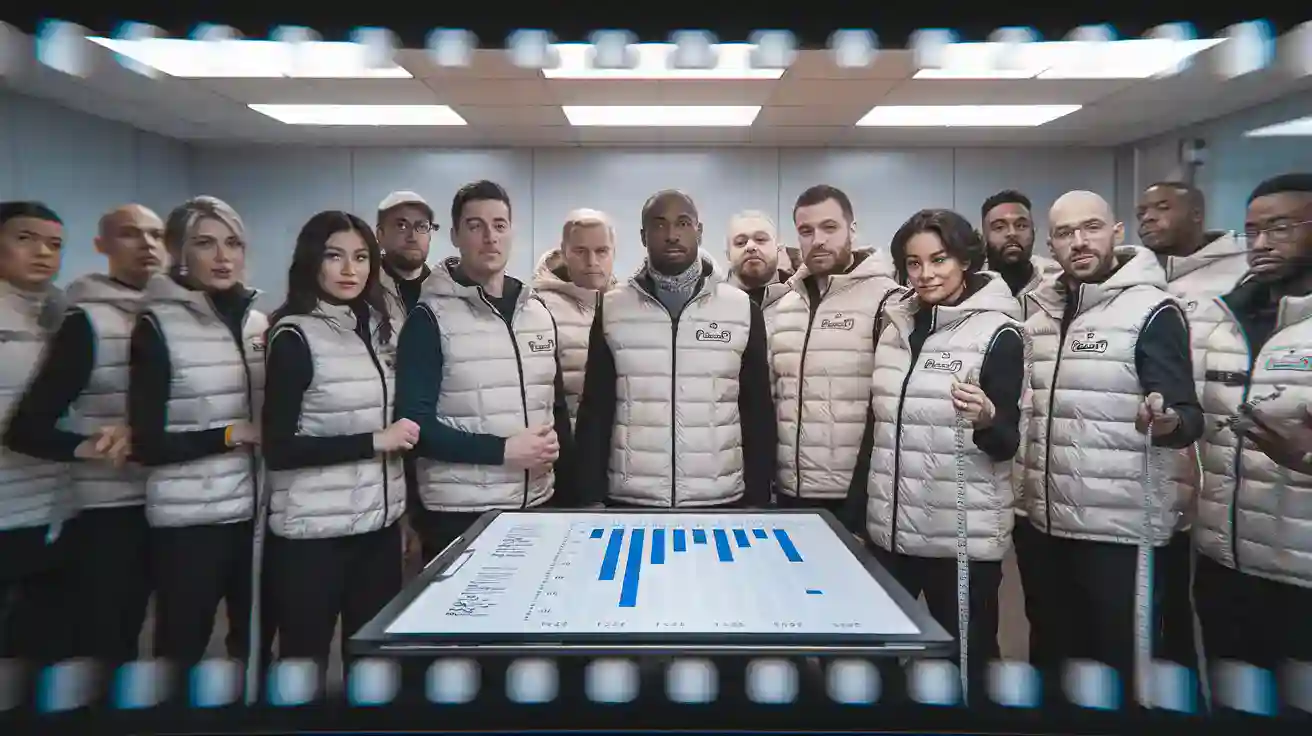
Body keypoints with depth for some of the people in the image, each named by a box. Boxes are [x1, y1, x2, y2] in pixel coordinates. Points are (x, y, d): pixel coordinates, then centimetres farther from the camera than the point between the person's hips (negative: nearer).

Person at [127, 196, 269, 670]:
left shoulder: (258, 321, 7)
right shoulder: (158, 326, -8)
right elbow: (147, 445, -12)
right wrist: (234, 434, -17)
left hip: (257, 509, 5)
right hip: (189, 519, -5)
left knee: (255, 645, 18)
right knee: (181, 652, 9)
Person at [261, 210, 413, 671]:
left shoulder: (376, 328, 8)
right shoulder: (295, 337, -10)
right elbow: (278, 449, -15)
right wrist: (374, 442, -16)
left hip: (379, 523, 6)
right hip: (314, 532, -6)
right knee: (306, 660, 8)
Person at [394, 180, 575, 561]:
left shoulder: (538, 312, 8)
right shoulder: (431, 318, -8)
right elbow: (414, 426, -12)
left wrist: (567, 495, 9)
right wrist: (503, 450, -19)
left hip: (537, 506, 5)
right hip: (459, 515, -5)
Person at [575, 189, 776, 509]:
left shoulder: (743, 309, 0)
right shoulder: (612, 308, 1)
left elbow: (759, 413, 3)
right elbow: (595, 411, 3)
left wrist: (758, 500, 1)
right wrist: (592, 497, -1)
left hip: (721, 500, 0)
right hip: (628, 500, 0)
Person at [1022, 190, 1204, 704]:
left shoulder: (1151, 309, -8)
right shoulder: (1038, 312, 9)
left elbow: (1188, 415, -14)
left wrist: (1168, 422, -34)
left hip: (1122, 527, -6)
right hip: (1048, 522, 6)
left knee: (1125, 668, 5)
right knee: (1065, 657, 19)